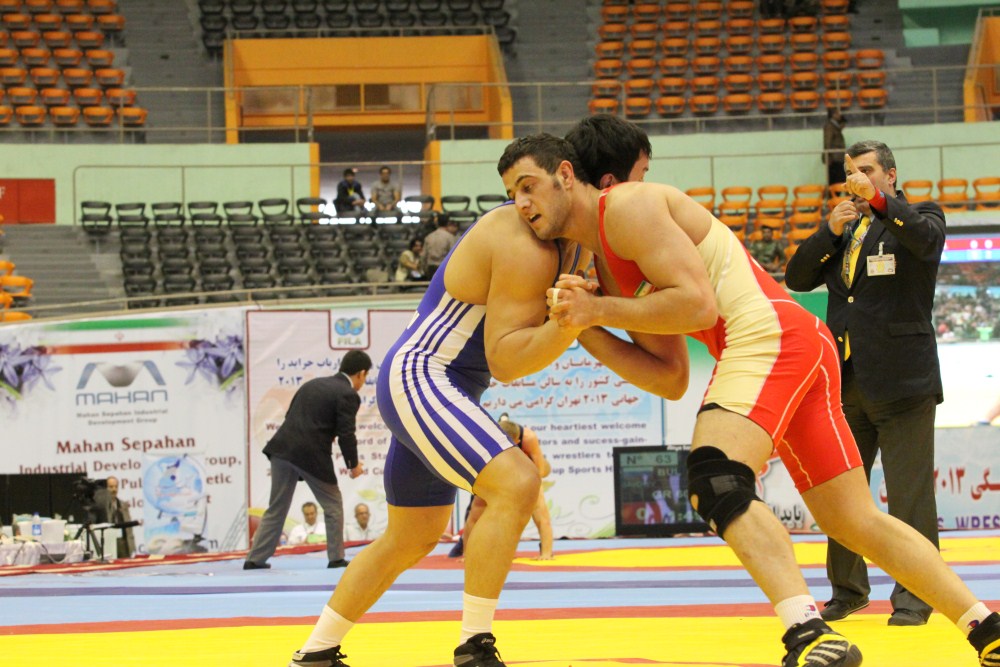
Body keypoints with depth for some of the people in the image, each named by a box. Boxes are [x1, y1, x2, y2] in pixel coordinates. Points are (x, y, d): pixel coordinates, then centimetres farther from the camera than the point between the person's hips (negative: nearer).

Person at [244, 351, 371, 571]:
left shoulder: (312, 384, 19)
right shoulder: (348, 395, -4)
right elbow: (346, 434, -8)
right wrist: (353, 465, 5)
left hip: (283, 448, 6)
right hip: (311, 455, -6)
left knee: (276, 508, 13)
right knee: (333, 505, 12)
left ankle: (255, 559, 11)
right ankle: (336, 558, 13)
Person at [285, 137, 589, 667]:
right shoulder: (525, 245, -21)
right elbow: (505, 361, -23)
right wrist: (569, 323, -39)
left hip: (424, 386, 11)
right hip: (418, 378, -11)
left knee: (412, 539, 20)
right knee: (516, 485, -27)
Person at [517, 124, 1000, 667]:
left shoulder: (627, 207, -5)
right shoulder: (606, 268, 24)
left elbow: (696, 303, -16)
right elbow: (671, 379, 18)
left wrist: (600, 310, -8)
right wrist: (584, 327, 9)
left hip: (770, 335, -10)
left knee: (716, 482, -27)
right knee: (857, 523, 15)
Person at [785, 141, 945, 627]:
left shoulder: (916, 218, 3)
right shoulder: (844, 229, 19)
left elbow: (925, 238, -21)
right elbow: (797, 279, 9)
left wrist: (877, 199, -28)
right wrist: (830, 232, -4)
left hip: (900, 382, -6)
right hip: (846, 382, 6)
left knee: (909, 496, -7)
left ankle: (914, 596, -2)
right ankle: (848, 590, 22)